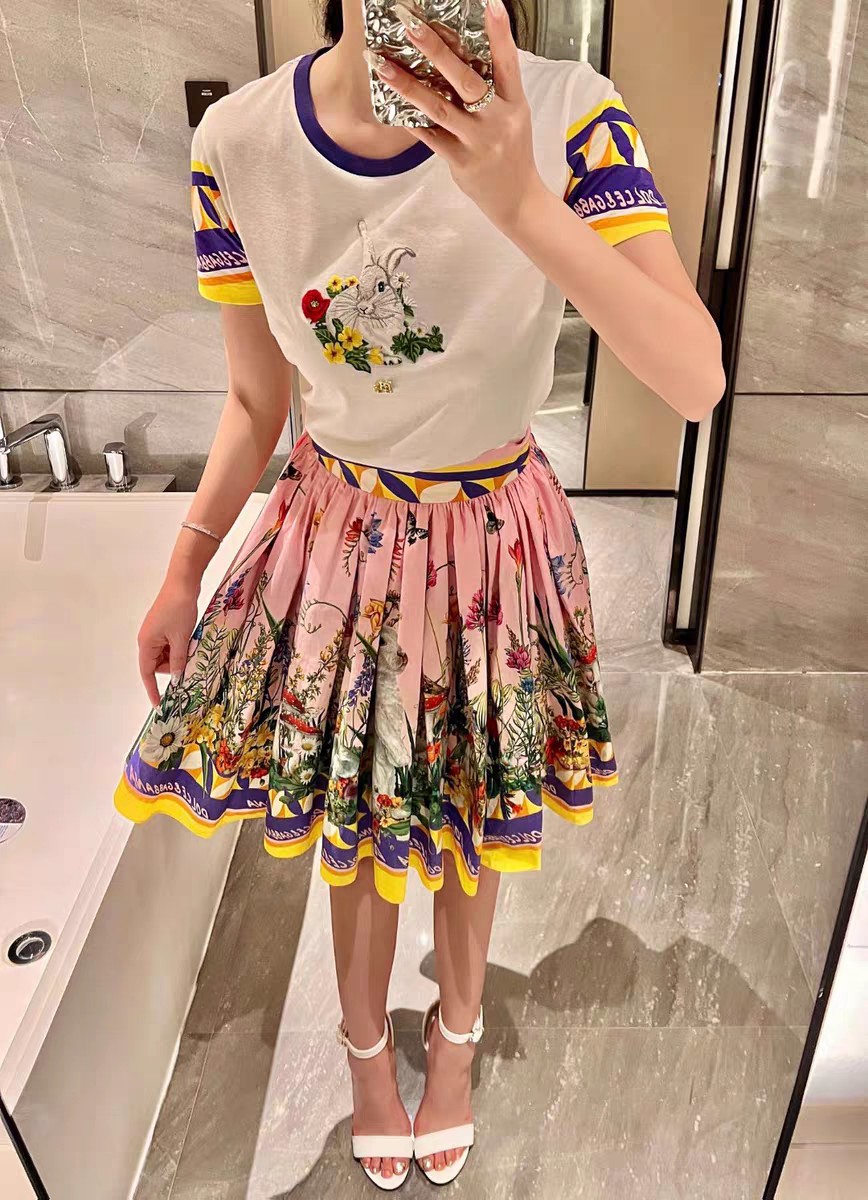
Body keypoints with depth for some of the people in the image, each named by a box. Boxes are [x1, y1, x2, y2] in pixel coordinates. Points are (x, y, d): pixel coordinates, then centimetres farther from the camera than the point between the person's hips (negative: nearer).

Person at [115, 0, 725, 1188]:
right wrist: (182, 574, 6)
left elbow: (697, 382, -26)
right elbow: (256, 399, 0)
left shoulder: (565, 112, -18)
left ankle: (455, 1037, 52)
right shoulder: (237, 142, -12)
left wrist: (521, 204, -39)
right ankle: (368, 1046, 51)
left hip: (498, 543, -1)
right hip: (338, 534, 1)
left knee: (471, 815, 18)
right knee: (354, 820, 17)